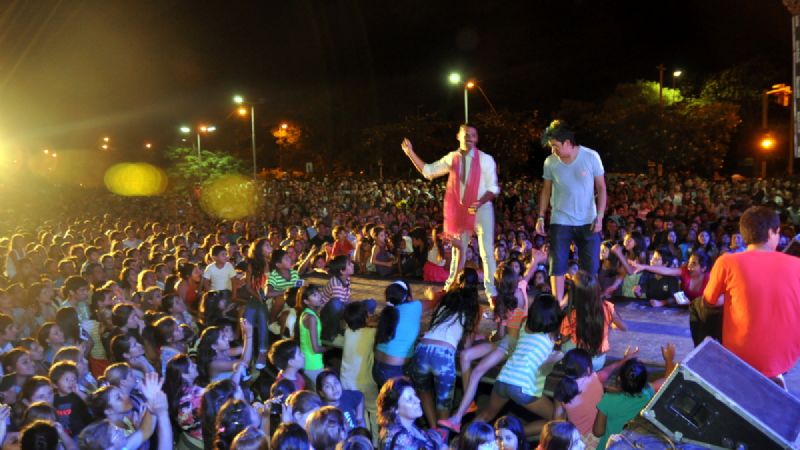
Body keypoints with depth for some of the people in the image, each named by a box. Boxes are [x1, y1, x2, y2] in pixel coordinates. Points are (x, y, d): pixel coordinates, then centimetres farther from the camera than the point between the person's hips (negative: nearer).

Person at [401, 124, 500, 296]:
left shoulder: (485, 159, -9)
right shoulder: (452, 158, 2)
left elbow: (493, 188, -9)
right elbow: (428, 171, 7)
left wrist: (480, 202, -26)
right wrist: (410, 153, -1)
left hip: (482, 209, -4)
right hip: (461, 211, 4)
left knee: (487, 251, -3)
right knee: (458, 250, 14)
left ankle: (491, 291, 5)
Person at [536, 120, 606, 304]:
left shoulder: (591, 157, -8)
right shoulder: (550, 162, -3)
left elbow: (601, 188, -3)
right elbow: (546, 191, 6)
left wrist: (599, 216, -10)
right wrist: (541, 216, -1)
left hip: (588, 222, -1)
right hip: (560, 222, 1)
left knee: (591, 267, 5)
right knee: (557, 266, -2)